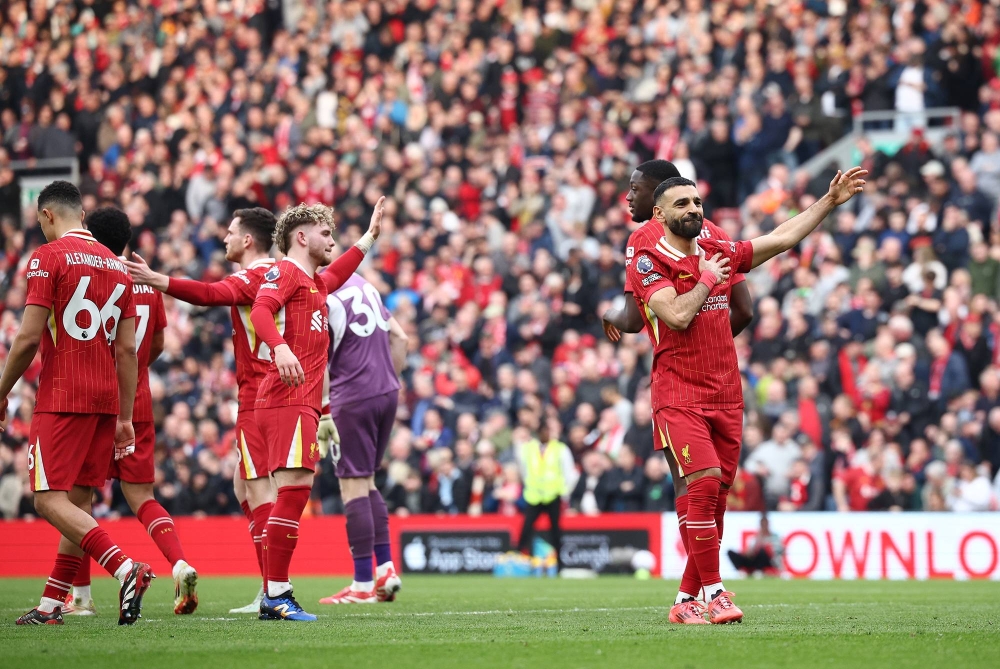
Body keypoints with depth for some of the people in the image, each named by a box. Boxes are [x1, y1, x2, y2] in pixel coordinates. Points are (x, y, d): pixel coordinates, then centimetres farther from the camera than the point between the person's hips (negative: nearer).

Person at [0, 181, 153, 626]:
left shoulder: (49, 257, -6)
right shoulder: (117, 266, 14)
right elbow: (127, 349, 12)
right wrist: (125, 417, 15)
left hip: (62, 399, -7)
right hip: (106, 400, 7)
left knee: (51, 500, -9)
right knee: (78, 502, 9)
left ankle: (125, 568, -26)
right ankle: (50, 606, 10)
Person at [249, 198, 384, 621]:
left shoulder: (315, 282, 27)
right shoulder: (285, 272, -2)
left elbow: (338, 273, 51)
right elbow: (261, 309, -21)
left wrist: (370, 236, 57)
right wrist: (280, 347, -38)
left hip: (301, 403, 10)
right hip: (287, 400, -10)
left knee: (294, 492, 6)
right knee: (295, 487, -18)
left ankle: (275, 594, 5)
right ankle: (276, 595, -21)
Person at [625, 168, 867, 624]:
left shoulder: (716, 254, 14)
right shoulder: (648, 261, -4)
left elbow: (782, 238, 20)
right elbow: (677, 315, -18)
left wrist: (830, 201, 18)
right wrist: (706, 280, -4)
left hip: (726, 397, 6)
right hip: (679, 398, -6)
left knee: (716, 497, 3)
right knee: (705, 484, -20)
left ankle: (687, 600, 9)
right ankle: (713, 592, -15)